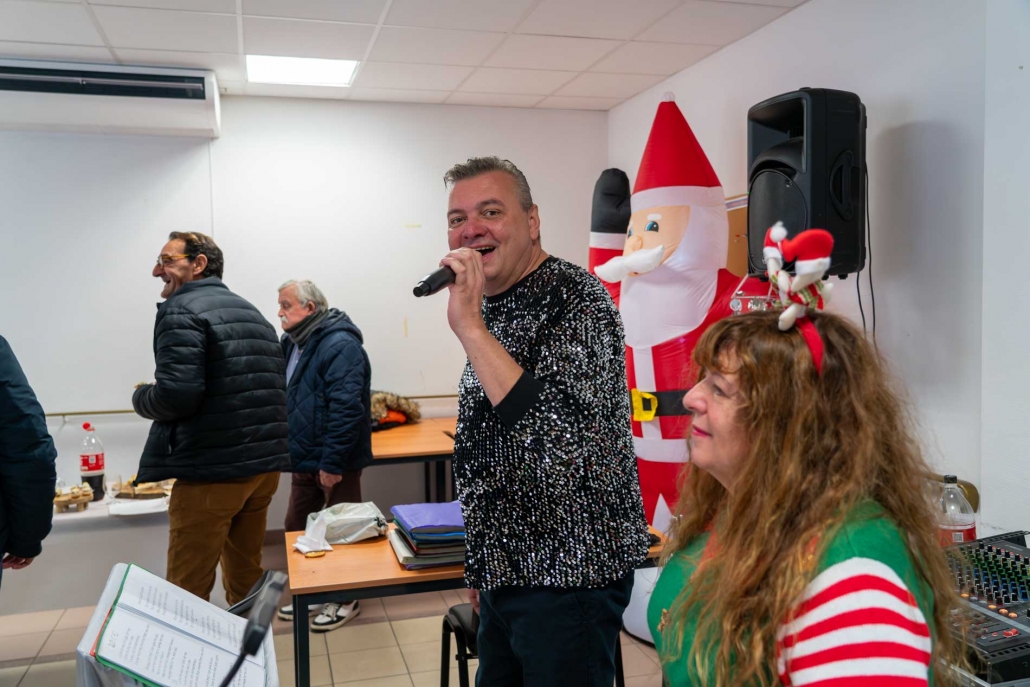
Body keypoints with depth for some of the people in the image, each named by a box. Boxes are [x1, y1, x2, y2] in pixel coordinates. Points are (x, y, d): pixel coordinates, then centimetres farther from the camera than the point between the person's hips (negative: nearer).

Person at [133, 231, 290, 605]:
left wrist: (141, 398, 0)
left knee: (186, 594, 2)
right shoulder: (252, 313, 16)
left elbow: (176, 394, -20)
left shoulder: (181, 311, -8)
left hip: (212, 471, -8)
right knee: (247, 580, 17)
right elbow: (274, 387, 17)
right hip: (265, 464, 8)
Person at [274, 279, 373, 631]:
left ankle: (345, 600, 22)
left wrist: (332, 463, -25)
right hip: (305, 459, 9)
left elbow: (346, 407, -25)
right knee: (297, 529, 17)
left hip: (333, 463, -9)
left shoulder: (340, 345, -19)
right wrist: (290, 449, 15)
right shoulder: (294, 344, 11)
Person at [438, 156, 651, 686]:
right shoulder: (490, 310, 9)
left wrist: (471, 327, -28)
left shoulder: (576, 299, -17)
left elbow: (559, 436, -30)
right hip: (506, 574, 8)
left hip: (567, 581, -8)